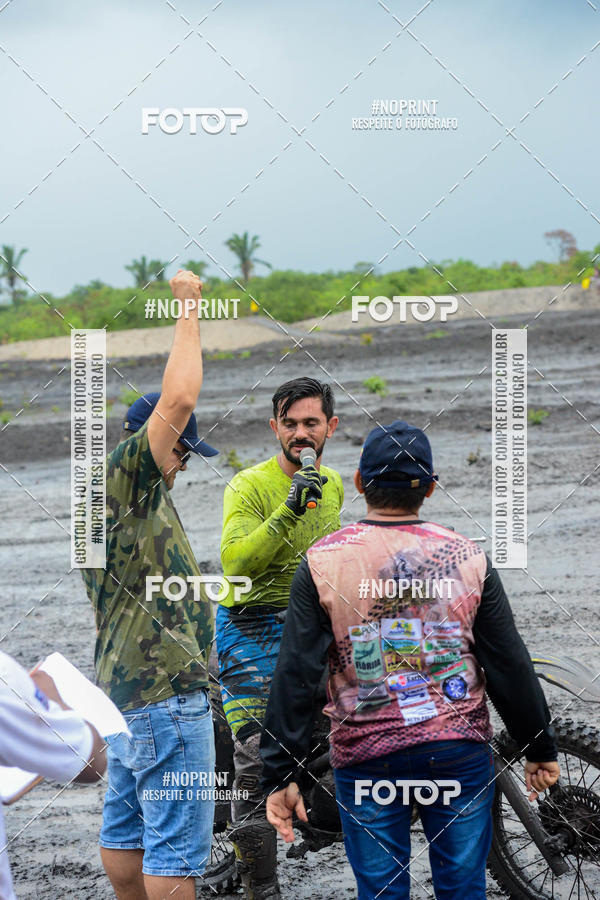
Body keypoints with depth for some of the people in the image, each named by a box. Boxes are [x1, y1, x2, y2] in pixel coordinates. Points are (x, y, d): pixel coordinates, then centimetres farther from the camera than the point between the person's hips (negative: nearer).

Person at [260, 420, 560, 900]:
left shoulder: (322, 562, -5)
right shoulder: (468, 558, -2)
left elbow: (295, 677, -7)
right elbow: (511, 667, 2)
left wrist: (281, 774, -3)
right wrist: (542, 748, 13)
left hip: (366, 756, -1)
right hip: (461, 752, 1)